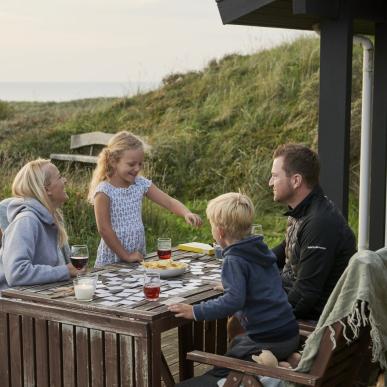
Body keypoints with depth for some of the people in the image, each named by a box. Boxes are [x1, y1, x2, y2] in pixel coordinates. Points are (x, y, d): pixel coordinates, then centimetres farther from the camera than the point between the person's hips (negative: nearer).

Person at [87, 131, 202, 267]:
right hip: (112, 260, -5)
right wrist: (125, 256, -13)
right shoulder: (104, 191, -15)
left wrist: (186, 213, -23)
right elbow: (104, 229, -16)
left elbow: (169, 201, -3)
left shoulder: (141, 184, 1)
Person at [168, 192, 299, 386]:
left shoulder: (234, 260, -16)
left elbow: (234, 300, -30)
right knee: (235, 343, 30)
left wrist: (196, 312, -26)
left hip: (266, 340, -8)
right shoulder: (261, 249, 9)